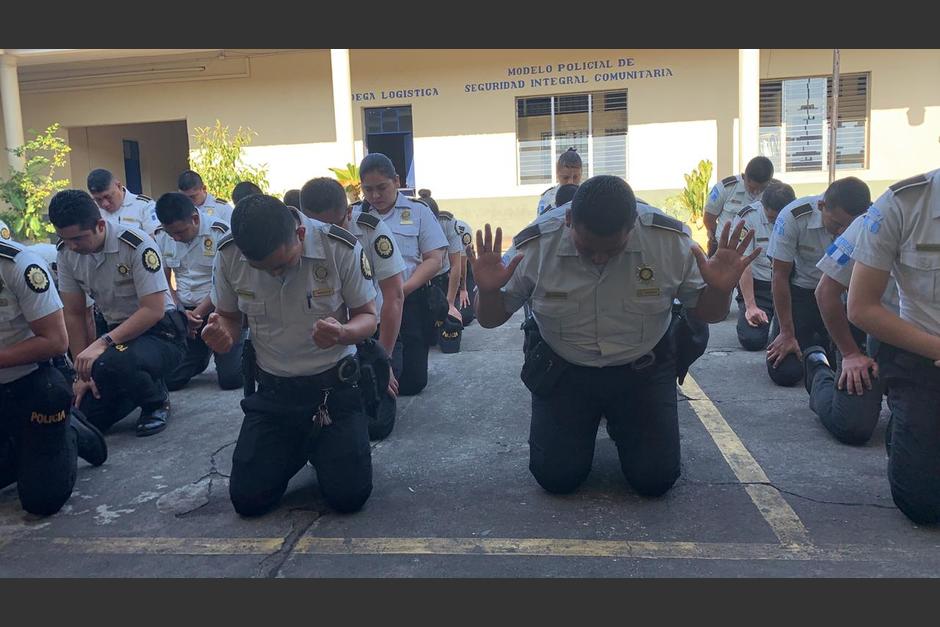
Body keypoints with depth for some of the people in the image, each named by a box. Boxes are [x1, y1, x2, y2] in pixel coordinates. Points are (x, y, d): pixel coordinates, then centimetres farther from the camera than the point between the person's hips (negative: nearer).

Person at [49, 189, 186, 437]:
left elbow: (154, 310, -23)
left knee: (110, 365, -36)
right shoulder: (67, 252, -2)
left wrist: (102, 343, -30)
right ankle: (141, 384, 22)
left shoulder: (136, 245, -20)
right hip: (118, 335, 6)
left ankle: (157, 401, -4)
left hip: (160, 332, -6)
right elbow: (74, 315, 4)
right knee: (85, 413, -6)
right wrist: (82, 372, 0)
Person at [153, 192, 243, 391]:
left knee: (230, 379, -11)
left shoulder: (219, 232, -14)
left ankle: (243, 350, 23)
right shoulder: (161, 237, 1)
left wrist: (198, 314, -12)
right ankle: (204, 354, 30)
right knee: (169, 379, 0)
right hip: (184, 312, 5)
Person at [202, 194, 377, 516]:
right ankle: (297, 449, 29)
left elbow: (367, 317, -9)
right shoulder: (228, 255, -12)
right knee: (247, 499, -2)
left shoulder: (342, 248, -20)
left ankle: (322, 448, 25)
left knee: (349, 495, -10)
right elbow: (229, 316, 5)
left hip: (334, 385, -2)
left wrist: (343, 333, -34)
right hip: (272, 389, 3)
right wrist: (223, 333, -21)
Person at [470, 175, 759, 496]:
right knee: (556, 477, -4)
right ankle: (585, 426, 30)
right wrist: (488, 291, -32)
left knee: (656, 479, -3)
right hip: (562, 370, 0)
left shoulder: (670, 242, -18)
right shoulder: (535, 248, -19)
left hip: (643, 370, 1)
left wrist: (720, 289, -29)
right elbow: (491, 319, -7)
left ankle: (619, 424, 31)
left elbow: (705, 312, -4)